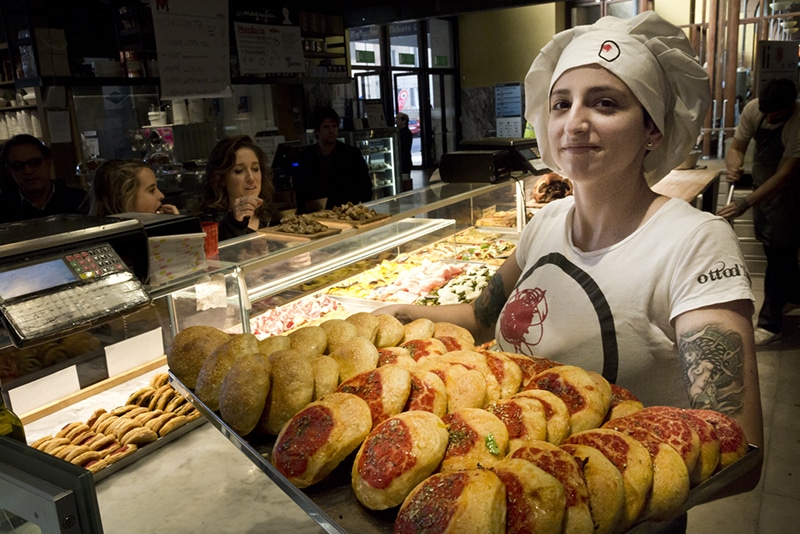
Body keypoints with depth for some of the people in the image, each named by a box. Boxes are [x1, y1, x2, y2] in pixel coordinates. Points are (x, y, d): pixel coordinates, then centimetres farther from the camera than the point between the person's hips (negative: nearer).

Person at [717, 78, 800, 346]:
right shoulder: (753, 109, -13)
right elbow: (736, 147, -8)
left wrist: (746, 202, -42)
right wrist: (734, 166, -33)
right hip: (762, 185, 6)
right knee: (776, 250, 18)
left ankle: (769, 324, 1)